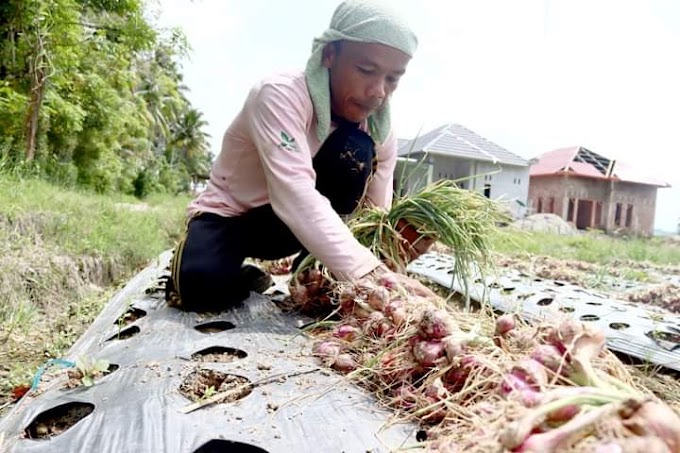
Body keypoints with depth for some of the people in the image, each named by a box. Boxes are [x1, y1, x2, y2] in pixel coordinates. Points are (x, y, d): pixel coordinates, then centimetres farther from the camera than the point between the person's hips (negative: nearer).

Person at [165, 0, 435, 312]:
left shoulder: (380, 133, -10)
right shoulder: (280, 95, -29)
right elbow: (295, 195, -43)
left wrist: (385, 271, -33)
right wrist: (369, 272, -50)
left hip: (290, 225, 4)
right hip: (227, 214, -3)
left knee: (356, 148, -23)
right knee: (204, 284, -36)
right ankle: (246, 277, 0)